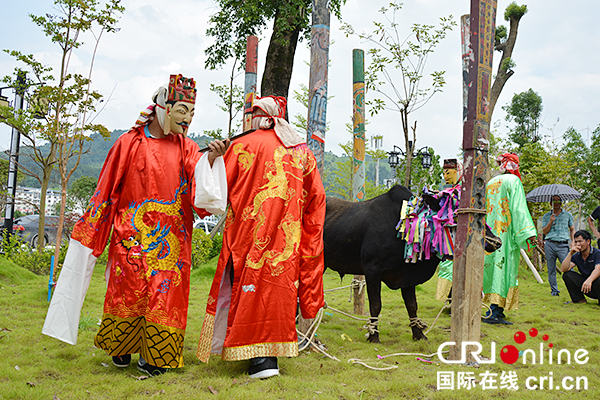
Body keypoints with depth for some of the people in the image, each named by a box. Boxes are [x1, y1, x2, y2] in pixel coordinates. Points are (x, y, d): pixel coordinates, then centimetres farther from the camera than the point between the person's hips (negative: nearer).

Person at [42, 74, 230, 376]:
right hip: (133, 236, -2)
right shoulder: (130, 143, 2)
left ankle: (155, 356, 13)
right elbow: (106, 191, 7)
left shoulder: (187, 149, 9)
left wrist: (211, 158, -21)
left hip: (171, 239, 2)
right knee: (129, 292, -4)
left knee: (166, 294, -2)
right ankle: (121, 348, 20)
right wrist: (90, 232, 9)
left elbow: (202, 192, -6)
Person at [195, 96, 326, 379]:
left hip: (252, 231, -4)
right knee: (280, 286, 12)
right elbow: (316, 199, 12)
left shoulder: (244, 146, -2)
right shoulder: (303, 152, 11)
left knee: (252, 287, -1)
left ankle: (261, 358, -7)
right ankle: (276, 348, 19)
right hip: (288, 238, 5)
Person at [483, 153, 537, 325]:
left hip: (491, 232, 7)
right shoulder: (514, 180, -3)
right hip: (506, 232, -7)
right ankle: (495, 312, -12)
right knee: (505, 268, -7)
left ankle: (497, 310, 10)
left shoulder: (490, 183, 17)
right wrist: (527, 232, -14)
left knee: (493, 267, 8)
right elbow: (519, 208, -12)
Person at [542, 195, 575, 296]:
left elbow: (572, 229, 16)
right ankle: (554, 290, 10)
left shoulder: (567, 214, 14)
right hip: (550, 244, 1)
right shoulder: (546, 216, 14)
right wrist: (551, 221, -7)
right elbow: (544, 231, 8)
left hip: (563, 245, -1)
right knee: (551, 269, 2)